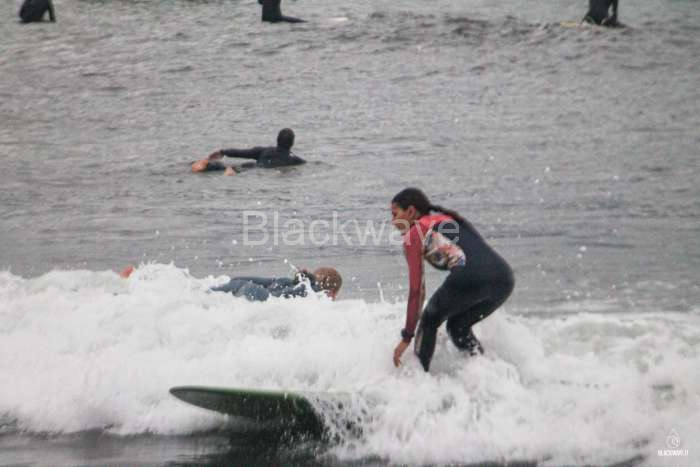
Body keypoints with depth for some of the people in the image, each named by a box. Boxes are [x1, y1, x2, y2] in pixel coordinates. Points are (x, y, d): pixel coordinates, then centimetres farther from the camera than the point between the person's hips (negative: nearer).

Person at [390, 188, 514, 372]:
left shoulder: (414, 234, 14)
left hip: (469, 278, -6)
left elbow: (416, 290, 11)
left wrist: (407, 337, 15)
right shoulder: (450, 219, 34)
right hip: (504, 278, 6)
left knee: (429, 322, 21)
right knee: (458, 326, 28)